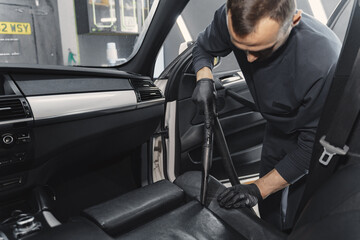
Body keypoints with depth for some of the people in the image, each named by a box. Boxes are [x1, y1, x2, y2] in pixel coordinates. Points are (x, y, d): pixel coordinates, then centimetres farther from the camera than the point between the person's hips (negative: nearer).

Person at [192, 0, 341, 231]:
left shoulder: (323, 62, -40)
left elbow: (312, 145, -28)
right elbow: (204, 48, -3)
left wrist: (259, 189, -25)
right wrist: (204, 79, -25)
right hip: (278, 131, 5)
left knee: (292, 224, 4)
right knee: (268, 214, 18)